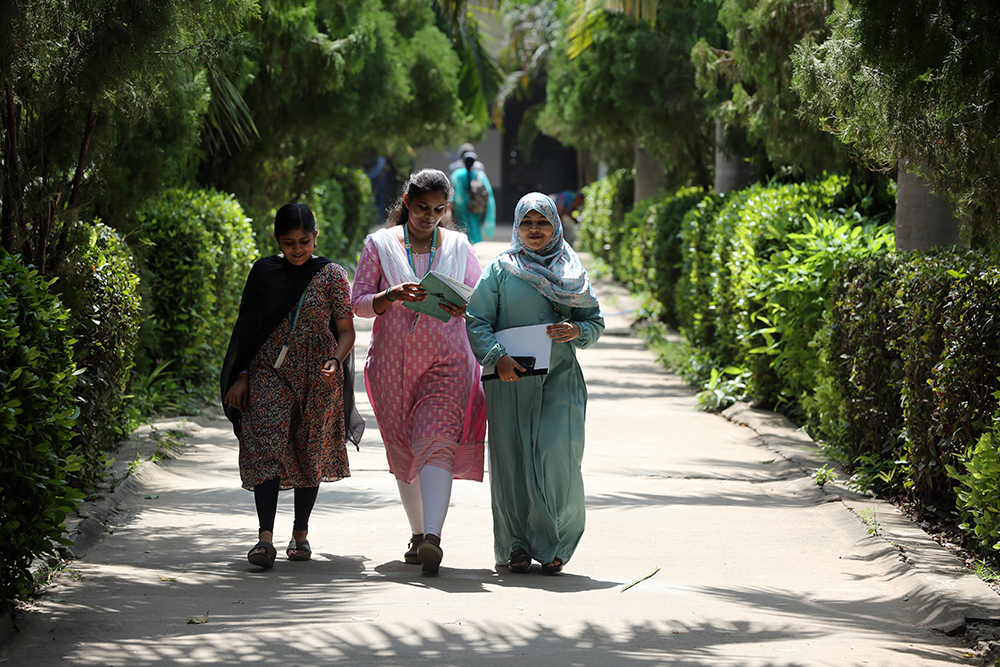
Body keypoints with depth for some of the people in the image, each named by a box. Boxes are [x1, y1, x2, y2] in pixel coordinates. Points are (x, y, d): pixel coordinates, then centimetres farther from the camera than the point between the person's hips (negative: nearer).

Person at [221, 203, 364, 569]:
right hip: (270, 370, 1)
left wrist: (335, 363, -15)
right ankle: (265, 537, -20)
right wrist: (241, 376, 5)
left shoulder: (332, 276, 2)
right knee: (266, 448, -13)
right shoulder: (264, 272, 7)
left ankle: (300, 533, 20)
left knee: (310, 452, 6)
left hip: (317, 374, 0)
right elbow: (248, 328, 11)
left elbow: (346, 331, 3)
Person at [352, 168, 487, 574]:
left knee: (439, 442, -18)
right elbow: (359, 303, 3)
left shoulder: (459, 246, 9)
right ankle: (418, 534, 22)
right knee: (403, 450, 7)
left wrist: (463, 308, -12)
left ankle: (432, 537, -31)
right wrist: (391, 297, -17)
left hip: (447, 360, -1)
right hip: (393, 360, 1)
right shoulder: (380, 244, 6)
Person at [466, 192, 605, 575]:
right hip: (511, 379, -1)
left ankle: (553, 545, 0)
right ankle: (518, 544, 11)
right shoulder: (501, 269, 6)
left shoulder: (572, 272, 12)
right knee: (512, 458, -2)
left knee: (556, 454, -12)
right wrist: (497, 357, -14)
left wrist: (577, 331, -7)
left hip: (559, 378, 1)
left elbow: (596, 321, 16)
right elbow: (477, 320, 1)